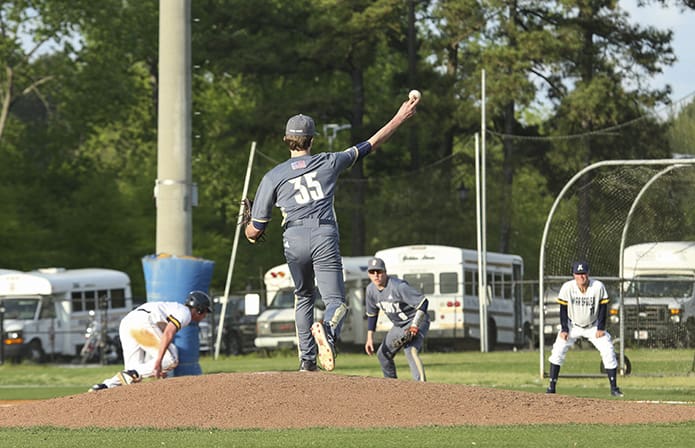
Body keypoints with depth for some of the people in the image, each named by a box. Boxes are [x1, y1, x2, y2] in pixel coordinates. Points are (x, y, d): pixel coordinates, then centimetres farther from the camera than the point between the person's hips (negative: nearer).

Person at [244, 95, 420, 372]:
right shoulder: (329, 162, 10)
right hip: (325, 235, -1)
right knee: (336, 300, -3)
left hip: (294, 240, 1)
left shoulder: (273, 177, 8)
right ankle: (328, 329, -39)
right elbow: (371, 145, 19)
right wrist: (400, 118, 29)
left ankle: (308, 359, 17)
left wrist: (248, 230, 31)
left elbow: (255, 230, 6)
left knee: (303, 297, 22)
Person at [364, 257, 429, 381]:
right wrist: (370, 338, 10)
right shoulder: (371, 290, -2)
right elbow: (371, 314, 13)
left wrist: (414, 327, -33)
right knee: (383, 354, 15)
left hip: (416, 321, -9)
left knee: (410, 351, -32)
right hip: (398, 325, 9)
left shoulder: (398, 286, -27)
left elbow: (422, 302, -27)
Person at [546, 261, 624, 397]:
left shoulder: (598, 287, -18)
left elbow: (603, 308, -9)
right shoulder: (567, 287, -18)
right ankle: (552, 386, -7)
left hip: (593, 326, 0)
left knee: (608, 351, -10)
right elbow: (563, 309, -9)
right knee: (558, 351, -13)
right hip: (572, 325, 0)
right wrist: (564, 329, -14)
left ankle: (614, 388, -1)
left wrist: (601, 328, -13)